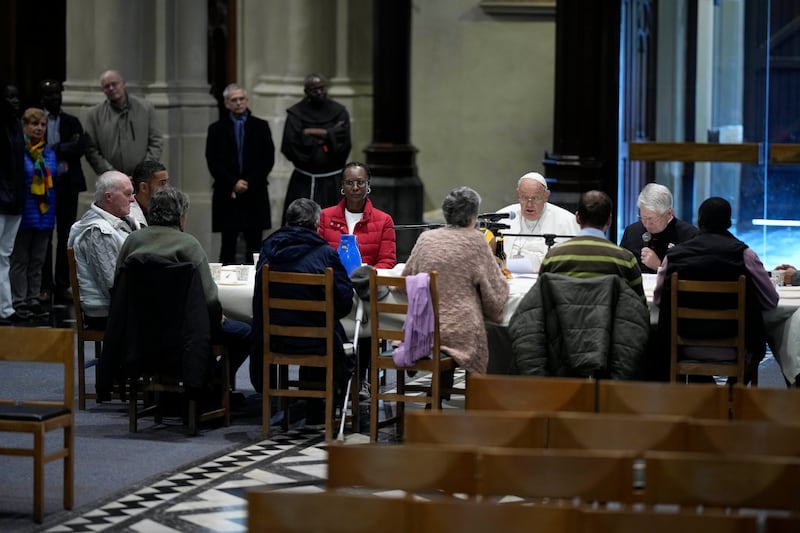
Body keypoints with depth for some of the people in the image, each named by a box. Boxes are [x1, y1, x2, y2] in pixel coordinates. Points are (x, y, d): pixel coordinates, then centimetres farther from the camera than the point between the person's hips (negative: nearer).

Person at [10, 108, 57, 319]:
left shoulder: (49, 154, 11)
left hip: (44, 214, 6)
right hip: (24, 213, -6)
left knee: (38, 260, 11)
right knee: (20, 260, 0)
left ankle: (33, 300, 17)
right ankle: (19, 302, 3)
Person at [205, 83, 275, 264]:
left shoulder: (260, 127, 9)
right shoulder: (217, 129, 8)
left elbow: (268, 160, 3)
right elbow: (213, 163, 2)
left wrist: (249, 182, -8)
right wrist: (233, 183, -10)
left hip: (255, 195, 0)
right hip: (227, 196, 0)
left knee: (254, 246, -2)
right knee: (228, 246, 0)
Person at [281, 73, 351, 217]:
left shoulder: (339, 112, 4)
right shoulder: (296, 113, 0)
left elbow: (343, 140, -10)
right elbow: (290, 143, -13)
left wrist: (311, 133, -9)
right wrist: (327, 135, -7)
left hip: (331, 183, 1)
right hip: (303, 182, -1)